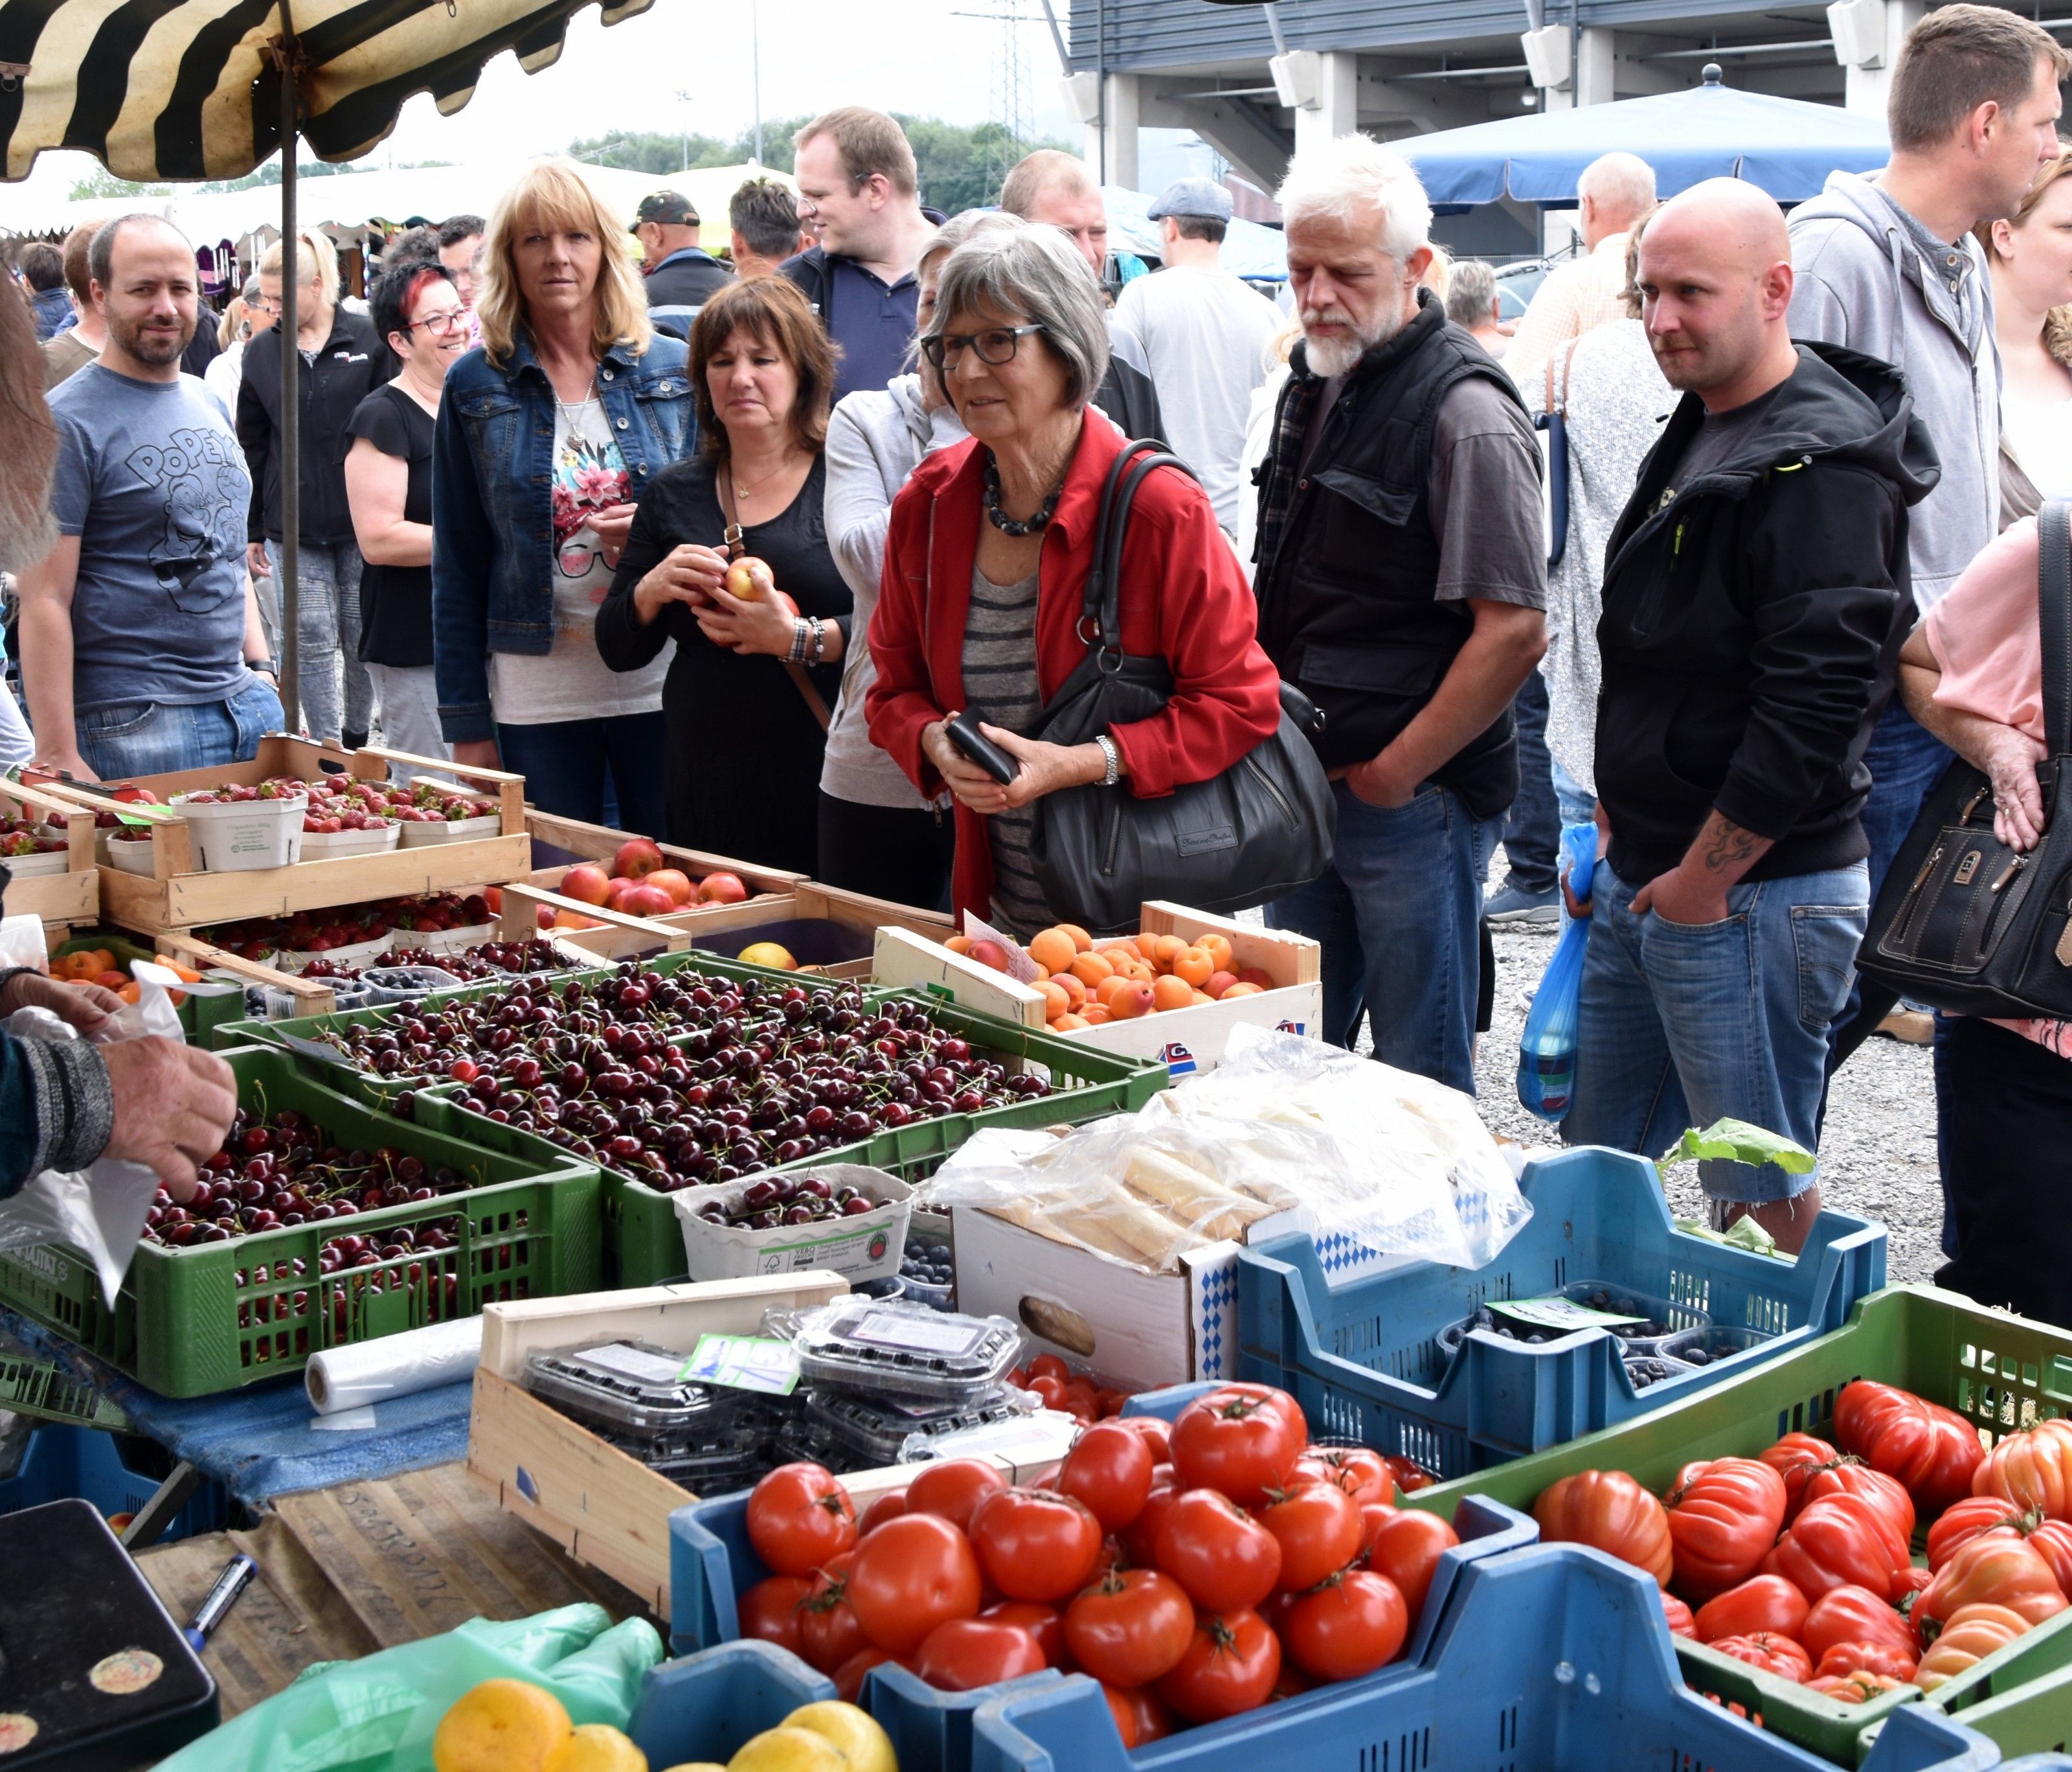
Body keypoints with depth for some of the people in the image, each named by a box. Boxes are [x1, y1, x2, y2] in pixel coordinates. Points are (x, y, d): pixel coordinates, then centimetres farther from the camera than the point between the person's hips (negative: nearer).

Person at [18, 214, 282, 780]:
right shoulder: (68, 422, -9)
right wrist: (57, 756, -18)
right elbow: (45, 601, -14)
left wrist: (260, 666, 13)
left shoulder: (207, 405, 13)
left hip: (248, 704, 7)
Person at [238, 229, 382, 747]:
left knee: (362, 641, 6)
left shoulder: (369, 341, -2)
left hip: (361, 522, -2)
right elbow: (251, 447, 10)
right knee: (313, 643, 0)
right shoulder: (261, 353, 6)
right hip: (292, 526, 2)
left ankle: (358, 739, 24)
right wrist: (251, 530, 8)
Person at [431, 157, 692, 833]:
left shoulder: (675, 371, 5)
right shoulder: (476, 386, 4)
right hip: (537, 694, 0)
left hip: (661, 683, 0)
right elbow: (457, 567, 6)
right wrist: (466, 720, 2)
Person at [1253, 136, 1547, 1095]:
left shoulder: (1465, 414, -17)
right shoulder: (1315, 379, 9)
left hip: (1414, 798, -8)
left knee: (1420, 1078, 4)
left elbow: (1514, 630, -22)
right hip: (1303, 779, 8)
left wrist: (1394, 772, -15)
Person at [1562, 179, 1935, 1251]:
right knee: (1598, 1163, 17)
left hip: (1750, 893, -10)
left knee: (1763, 1197, 1)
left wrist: (1706, 875, -18)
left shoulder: (1823, 462, -17)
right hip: (1643, 880, 10)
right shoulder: (1697, 432, 14)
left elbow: (1814, 703, -24)